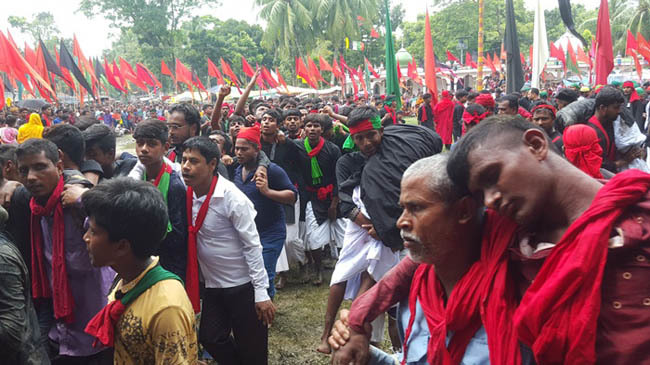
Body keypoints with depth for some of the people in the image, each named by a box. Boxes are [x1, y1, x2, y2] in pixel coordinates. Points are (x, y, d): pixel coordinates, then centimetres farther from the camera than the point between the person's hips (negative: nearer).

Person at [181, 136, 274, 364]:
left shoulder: (232, 198, -21)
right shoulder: (188, 194, -3)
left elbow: (252, 245, -18)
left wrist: (261, 292, -18)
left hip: (243, 285, -6)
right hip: (212, 285, 6)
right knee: (209, 338, 14)